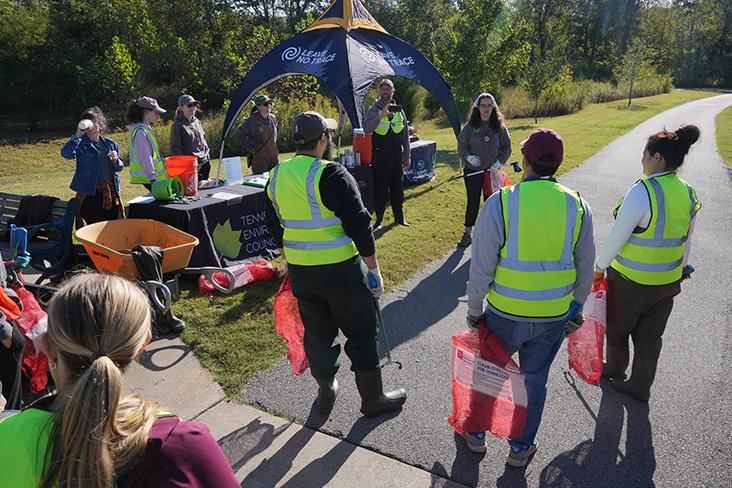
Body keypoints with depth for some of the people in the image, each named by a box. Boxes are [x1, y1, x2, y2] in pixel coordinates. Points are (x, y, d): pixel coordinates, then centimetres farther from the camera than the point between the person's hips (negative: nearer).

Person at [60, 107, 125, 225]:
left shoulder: (110, 144, 12)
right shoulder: (81, 143, -1)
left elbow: (119, 167, 18)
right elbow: (65, 153, -20)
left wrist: (115, 160, -4)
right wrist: (77, 134, -25)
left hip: (111, 192, 4)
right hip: (90, 193, -4)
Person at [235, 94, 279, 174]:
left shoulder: (273, 118, 7)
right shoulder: (252, 120, -11)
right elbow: (239, 134, -5)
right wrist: (251, 147, -7)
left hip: (273, 158, 6)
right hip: (259, 159, -6)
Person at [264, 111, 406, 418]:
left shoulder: (277, 176, 5)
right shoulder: (332, 175, -17)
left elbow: (275, 227, 15)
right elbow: (359, 225, -18)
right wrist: (373, 269, -9)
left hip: (299, 273, 7)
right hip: (340, 269, -6)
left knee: (317, 332, 21)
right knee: (361, 333, 9)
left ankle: (325, 393, 38)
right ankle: (373, 399, 23)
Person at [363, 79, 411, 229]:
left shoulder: (399, 110, 11)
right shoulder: (374, 109, -3)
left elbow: (405, 135, 15)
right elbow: (366, 129, -21)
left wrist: (407, 156, 12)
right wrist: (381, 115, -33)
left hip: (397, 155, 4)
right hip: (380, 156, -4)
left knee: (397, 187, 12)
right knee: (380, 188, 1)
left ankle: (399, 217, 24)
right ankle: (379, 219, 11)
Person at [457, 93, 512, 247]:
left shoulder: (500, 127, -1)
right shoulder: (470, 126, -4)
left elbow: (507, 147, 6)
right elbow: (461, 144, 1)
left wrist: (500, 161, -9)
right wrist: (468, 156, -16)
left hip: (492, 171, 1)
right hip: (472, 171, -1)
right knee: (472, 202, 5)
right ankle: (468, 233, 16)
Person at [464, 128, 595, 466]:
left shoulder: (500, 203, -17)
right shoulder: (577, 206, -6)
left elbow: (481, 267, -13)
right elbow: (585, 268, 4)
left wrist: (474, 309, 1)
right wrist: (577, 307, 18)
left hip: (505, 315, -2)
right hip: (554, 318, 3)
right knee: (535, 380, 20)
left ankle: (477, 434, 42)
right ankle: (521, 448, 39)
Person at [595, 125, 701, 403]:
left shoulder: (642, 192, -25)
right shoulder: (688, 194, -2)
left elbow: (617, 237, -20)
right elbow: (686, 240, 10)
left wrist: (599, 267, -7)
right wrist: (682, 267, 26)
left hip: (631, 281, -6)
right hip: (668, 281, 6)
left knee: (617, 328, 20)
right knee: (650, 336, 18)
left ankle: (615, 370, 43)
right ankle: (640, 387, 32)